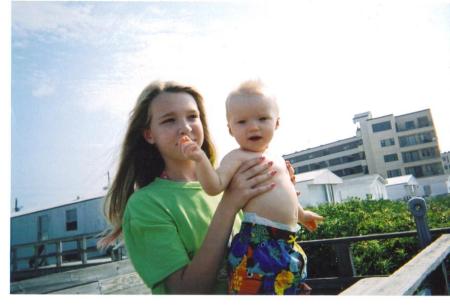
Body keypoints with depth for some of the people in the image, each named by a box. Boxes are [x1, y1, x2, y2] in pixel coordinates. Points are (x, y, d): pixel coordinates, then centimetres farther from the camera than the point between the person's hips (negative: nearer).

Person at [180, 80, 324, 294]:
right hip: (258, 242, -9)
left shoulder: (277, 159, 17)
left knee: (291, 289, 21)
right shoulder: (238, 157, -9)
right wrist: (200, 160, -38)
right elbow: (214, 186, -22)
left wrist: (301, 214, 45)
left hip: (288, 243, 9)